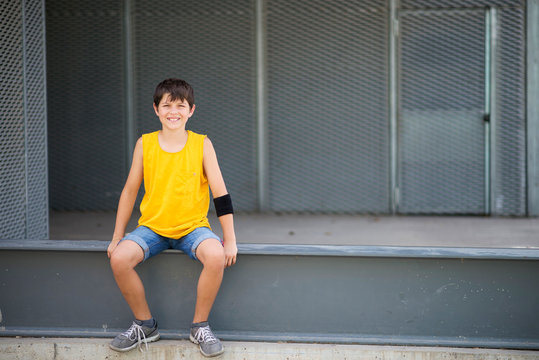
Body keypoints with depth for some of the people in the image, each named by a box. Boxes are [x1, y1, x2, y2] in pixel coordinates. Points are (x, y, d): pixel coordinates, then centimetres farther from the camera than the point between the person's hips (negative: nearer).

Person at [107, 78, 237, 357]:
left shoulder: (202, 145, -3)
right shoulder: (145, 144, -1)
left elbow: (221, 193, -3)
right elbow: (130, 190, 6)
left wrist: (230, 239, -7)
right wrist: (118, 236, 5)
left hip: (193, 227, -1)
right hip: (152, 227, 1)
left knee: (216, 256, -32)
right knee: (119, 258, -26)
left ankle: (200, 326, -8)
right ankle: (145, 325, -1)